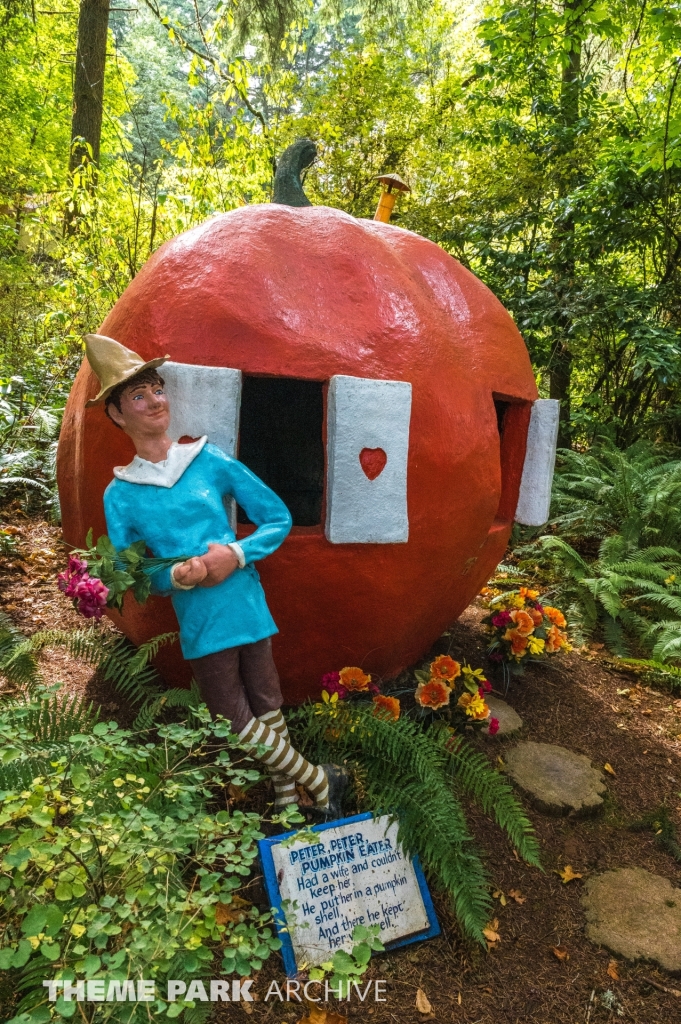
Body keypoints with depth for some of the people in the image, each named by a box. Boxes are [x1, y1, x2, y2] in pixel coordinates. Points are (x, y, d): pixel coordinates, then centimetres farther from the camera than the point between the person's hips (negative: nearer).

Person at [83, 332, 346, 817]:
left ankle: (289, 797, 36)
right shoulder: (120, 496, -1)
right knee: (240, 726, 9)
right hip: (201, 625, 1)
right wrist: (176, 576, -17)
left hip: (249, 609, 0)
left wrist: (237, 554, -14)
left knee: (269, 713, 12)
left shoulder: (212, 461, -3)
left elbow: (279, 517, 1)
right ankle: (321, 781, 30)